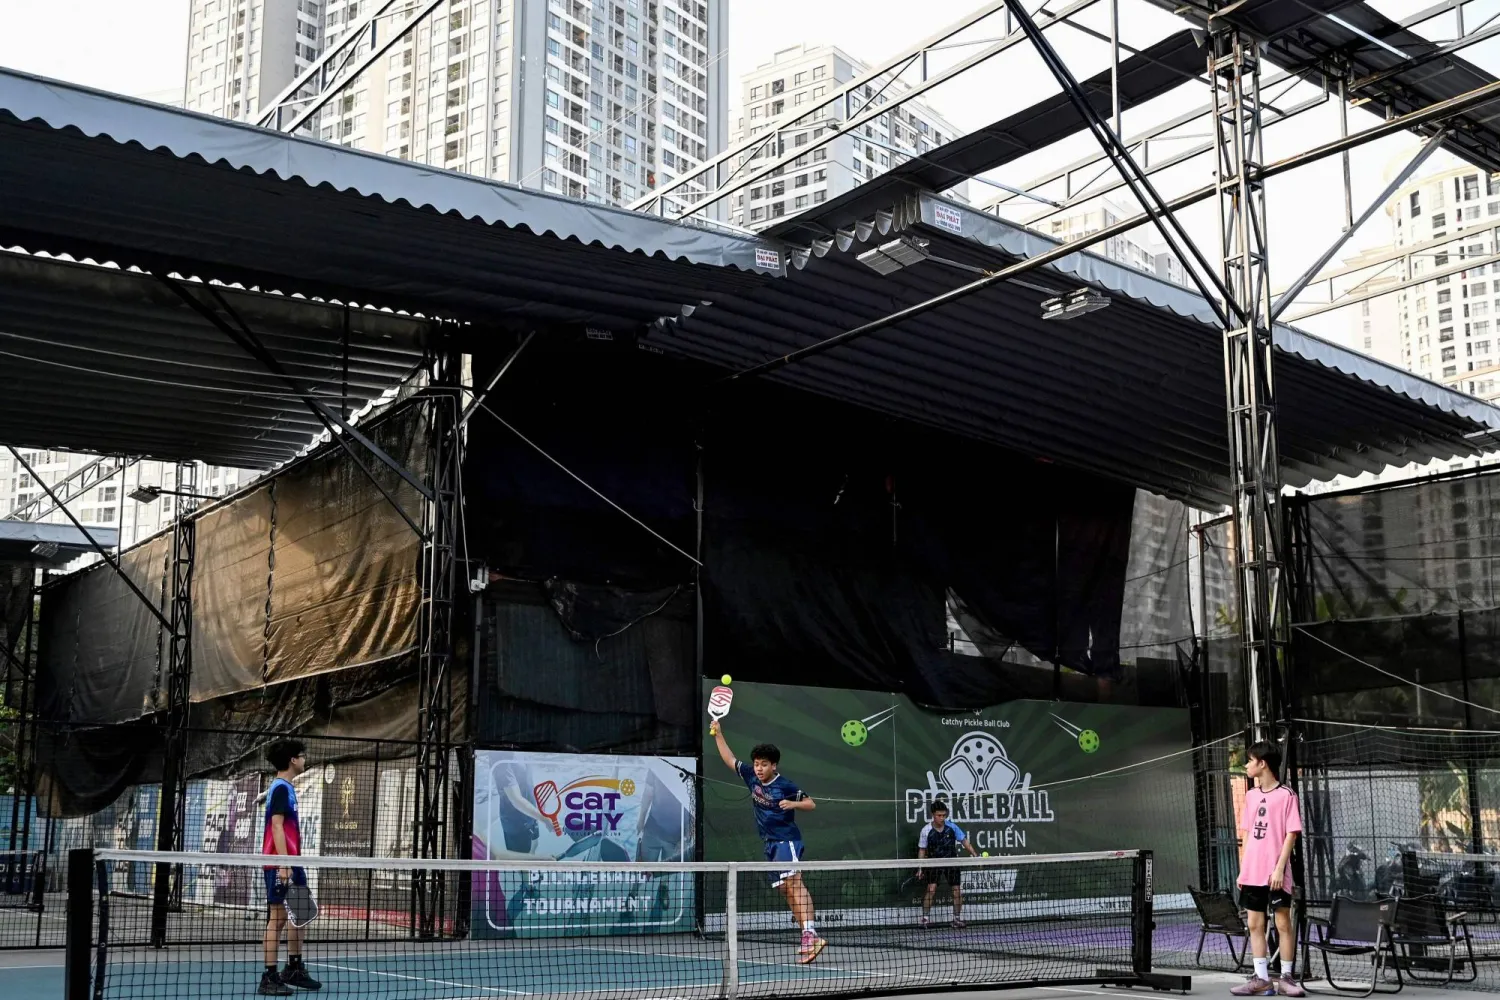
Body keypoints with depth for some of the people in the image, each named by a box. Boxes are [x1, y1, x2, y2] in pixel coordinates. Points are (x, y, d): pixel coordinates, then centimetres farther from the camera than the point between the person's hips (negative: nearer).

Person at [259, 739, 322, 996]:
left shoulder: (287, 788, 16)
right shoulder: (280, 788, -12)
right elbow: (276, 826, -19)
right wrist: (283, 863, -24)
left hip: (292, 862, 10)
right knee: (277, 918, -7)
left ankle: (294, 969, 23)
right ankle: (269, 977, -5)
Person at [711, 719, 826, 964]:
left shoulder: (785, 786, -9)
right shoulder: (751, 777, 7)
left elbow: (811, 804, -3)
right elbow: (730, 760, 18)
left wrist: (793, 804, -21)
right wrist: (718, 735, 16)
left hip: (787, 840, -7)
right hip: (771, 843, 7)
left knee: (794, 884, -23)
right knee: (786, 890, 6)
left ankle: (810, 934, -35)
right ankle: (808, 938, 10)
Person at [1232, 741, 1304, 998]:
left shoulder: (1286, 795, -6)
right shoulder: (1251, 795, 12)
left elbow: (1291, 834, -9)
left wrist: (1279, 868, -16)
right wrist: (1242, 870, 11)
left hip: (1276, 874, -6)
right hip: (1252, 873, 6)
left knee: (1283, 924, 0)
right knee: (1255, 924, 5)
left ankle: (1286, 978, 8)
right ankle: (1261, 979, 9)